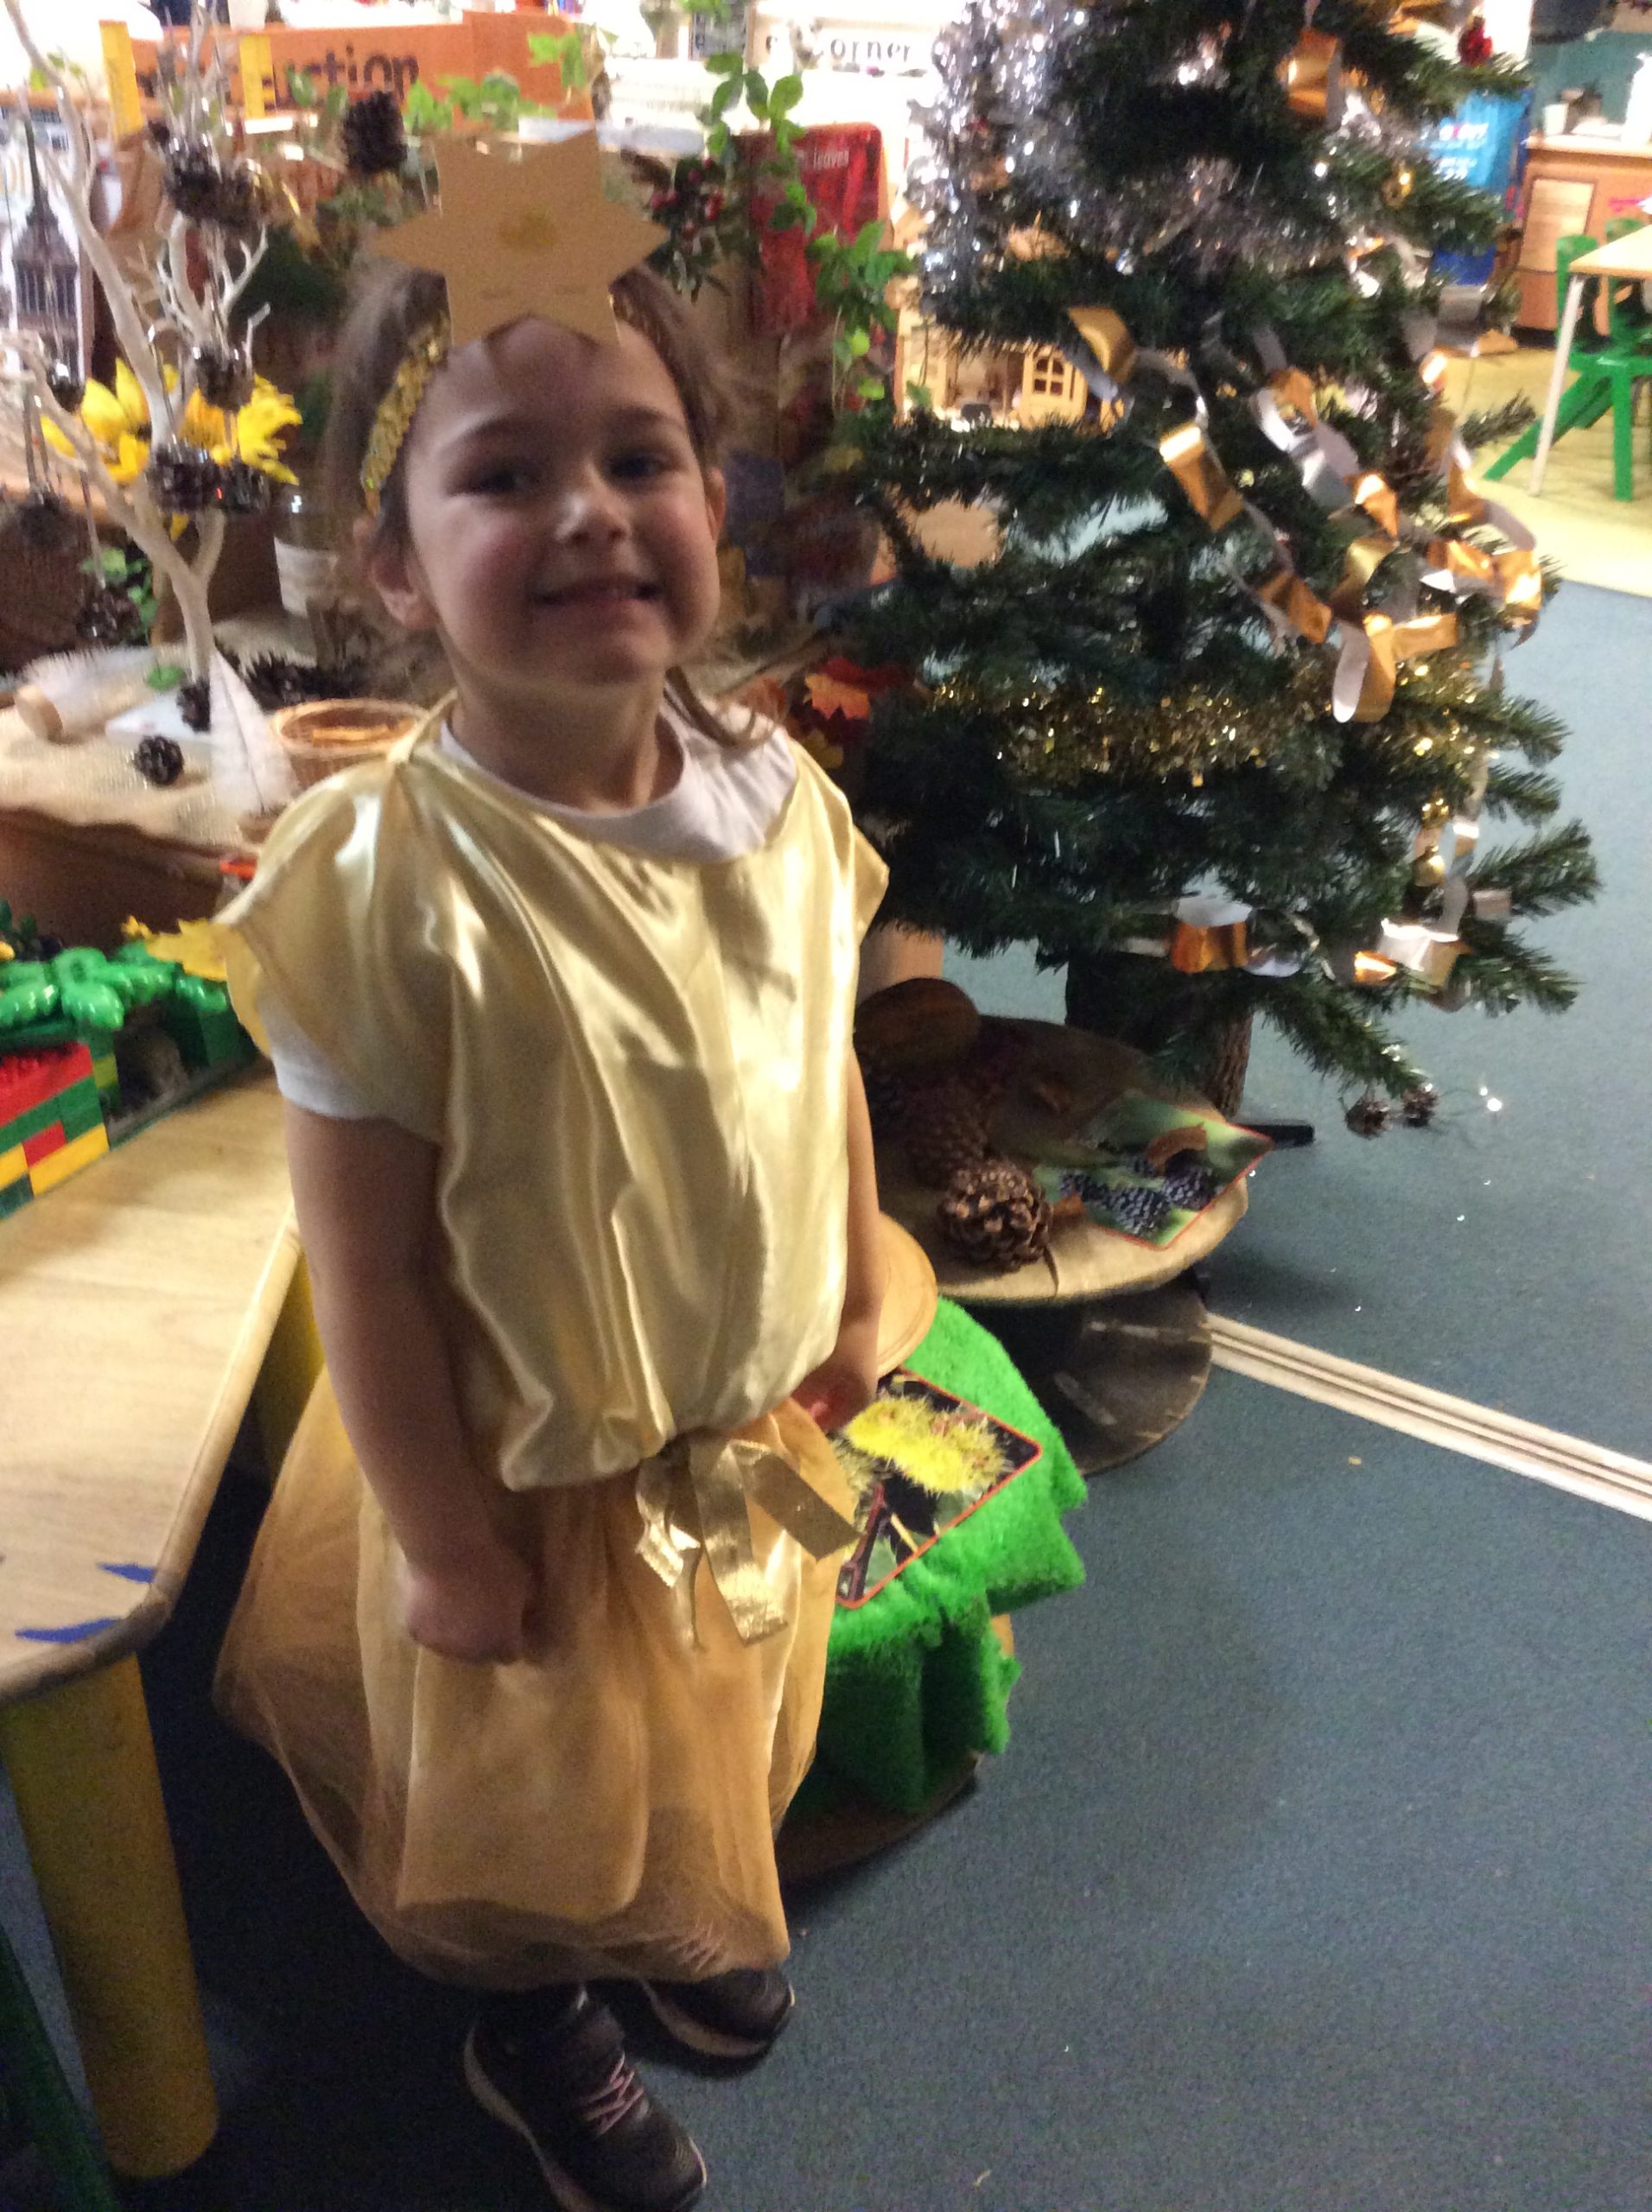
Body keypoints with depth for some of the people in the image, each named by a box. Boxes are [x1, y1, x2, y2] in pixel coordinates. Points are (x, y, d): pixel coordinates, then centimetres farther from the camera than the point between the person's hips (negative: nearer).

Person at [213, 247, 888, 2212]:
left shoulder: (778, 797, -13)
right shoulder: (383, 884, -30)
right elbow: (367, 1264, -22)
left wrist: (852, 1312, 11)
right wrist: (446, 1539, -13)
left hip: (758, 1426, 5)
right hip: (533, 1467, -5)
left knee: (726, 1727, 31)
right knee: (540, 1779, 23)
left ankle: (688, 1919, 65)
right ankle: (533, 2031, 57)